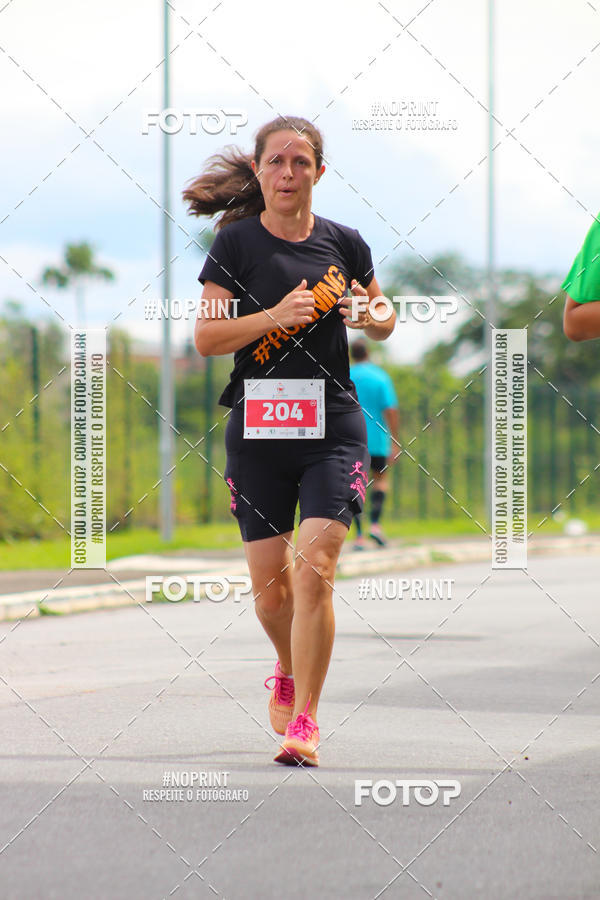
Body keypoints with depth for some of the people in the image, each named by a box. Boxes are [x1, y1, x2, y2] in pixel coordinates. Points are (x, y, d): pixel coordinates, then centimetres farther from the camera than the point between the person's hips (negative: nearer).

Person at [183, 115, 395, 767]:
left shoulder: (343, 243, 7)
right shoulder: (236, 243, 1)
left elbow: (384, 325, 19)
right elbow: (205, 338, -3)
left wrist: (369, 314, -4)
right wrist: (274, 316, -16)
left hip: (333, 426, 0)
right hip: (256, 429, 0)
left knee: (314, 568, -14)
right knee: (270, 588, 4)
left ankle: (305, 721, -7)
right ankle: (288, 674, 36)